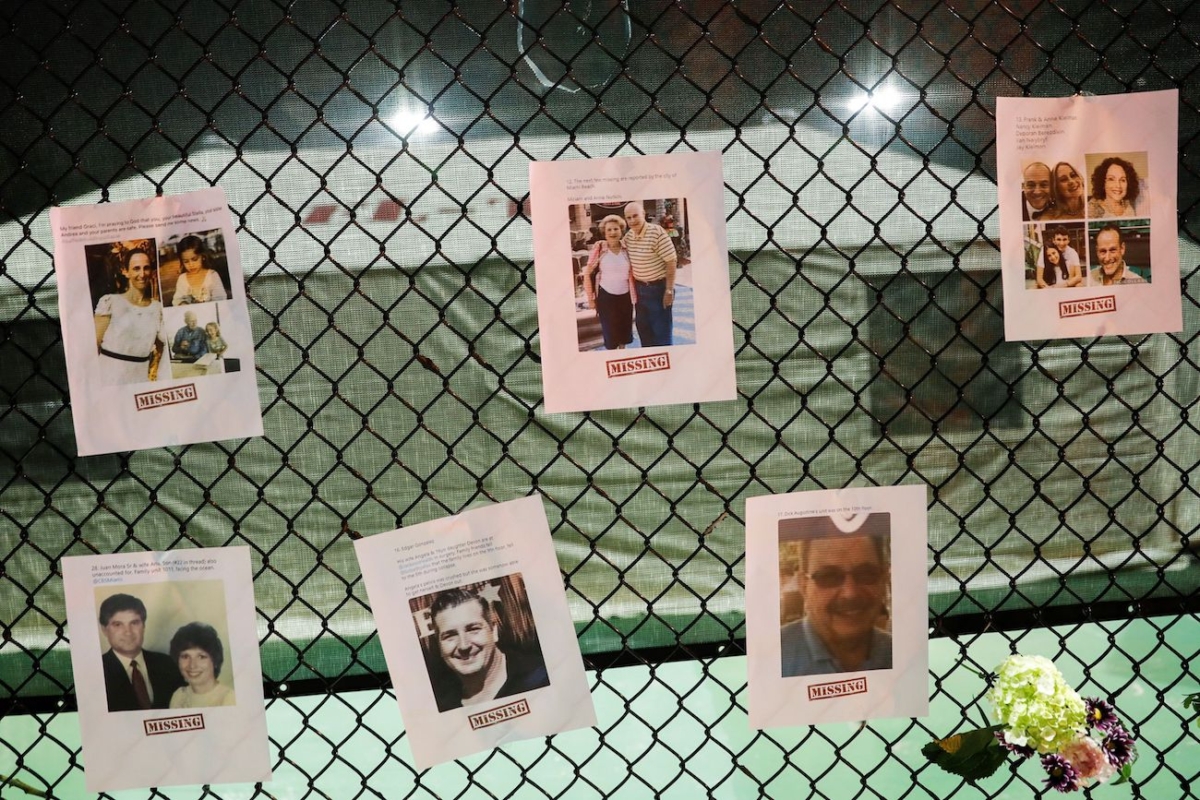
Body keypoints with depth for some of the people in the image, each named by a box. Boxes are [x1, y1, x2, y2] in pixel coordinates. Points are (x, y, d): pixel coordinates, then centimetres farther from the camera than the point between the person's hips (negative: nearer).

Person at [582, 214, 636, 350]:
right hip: (606, 296, -3)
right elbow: (587, 273, -5)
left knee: (625, 330, 15)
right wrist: (590, 298, -5)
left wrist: (635, 294, 3)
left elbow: (632, 273, 8)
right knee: (610, 332, 4)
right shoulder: (599, 248, -9)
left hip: (625, 296, 3)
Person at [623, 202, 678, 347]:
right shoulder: (628, 236, 0)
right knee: (643, 330, 17)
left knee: (662, 332, -1)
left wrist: (669, 290, -19)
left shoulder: (657, 232, -20)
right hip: (639, 287, 7)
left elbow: (671, 262, -19)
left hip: (658, 287, -7)